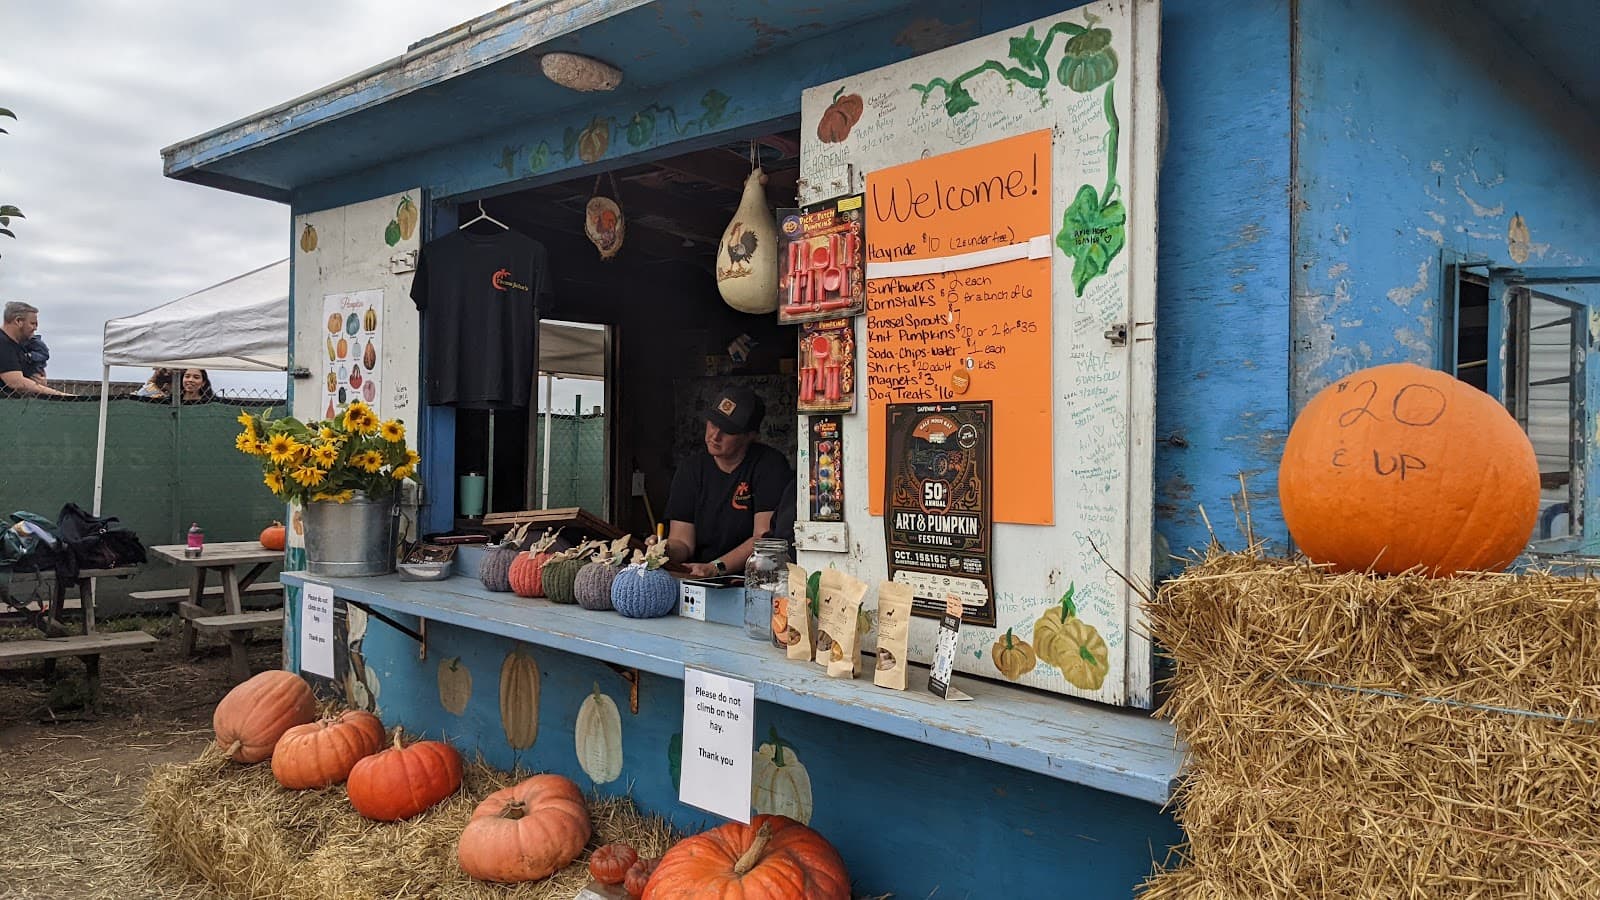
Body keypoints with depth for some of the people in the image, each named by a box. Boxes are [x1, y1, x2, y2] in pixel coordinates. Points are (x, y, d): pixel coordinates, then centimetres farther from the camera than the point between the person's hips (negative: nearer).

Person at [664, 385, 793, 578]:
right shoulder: (691, 469, 7)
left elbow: (765, 537, -14)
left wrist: (715, 568, -24)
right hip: (697, 584, 3)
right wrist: (666, 551, -22)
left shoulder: (770, 465, -7)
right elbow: (682, 541, 1)